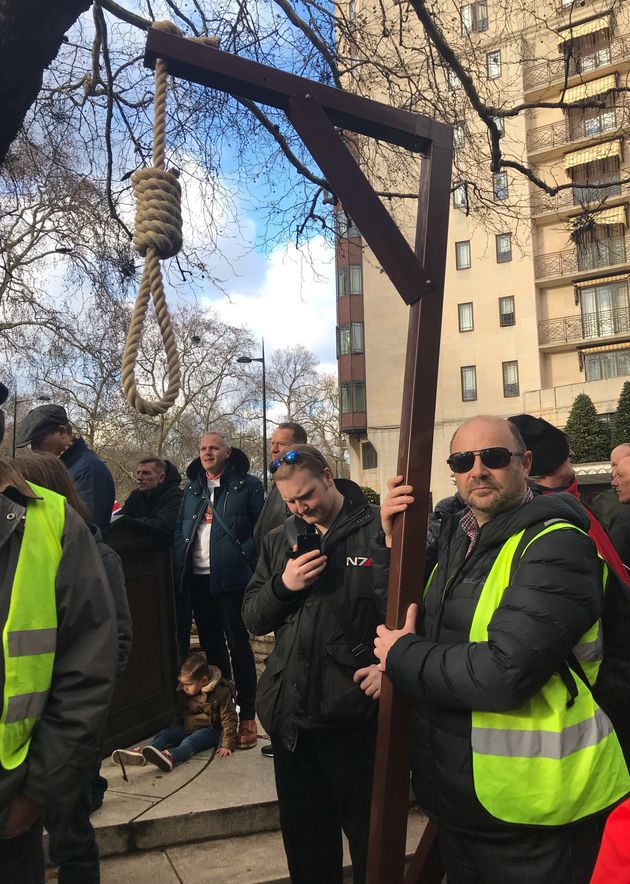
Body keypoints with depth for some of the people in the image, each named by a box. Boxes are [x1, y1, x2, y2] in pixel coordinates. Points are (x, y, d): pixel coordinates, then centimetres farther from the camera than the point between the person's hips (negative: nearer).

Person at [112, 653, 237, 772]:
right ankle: (140, 753, -39)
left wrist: (227, 746, -21)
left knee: (191, 740, -35)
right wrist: (174, 732, 18)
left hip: (210, 730, -7)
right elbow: (178, 714, 18)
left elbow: (229, 719, -16)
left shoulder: (221, 693, -18)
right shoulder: (183, 692, 1)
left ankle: (171, 758, -64)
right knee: (165, 733, -15)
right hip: (188, 727, 7)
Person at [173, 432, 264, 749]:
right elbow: (180, 529, 18)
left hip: (230, 577, -6)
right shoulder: (192, 489, 16)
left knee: (238, 643, -1)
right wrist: (179, 563, 4)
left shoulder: (248, 485, -2)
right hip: (196, 578, 6)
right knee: (211, 643, 14)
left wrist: (245, 554, -18)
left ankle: (247, 716, 8)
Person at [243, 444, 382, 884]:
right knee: (303, 837, 20)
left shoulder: (379, 528, -9)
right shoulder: (279, 541, 10)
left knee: (370, 833, 14)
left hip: (357, 714, -5)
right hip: (293, 715, 5)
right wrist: (283, 584, -10)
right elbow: (253, 618, 9)